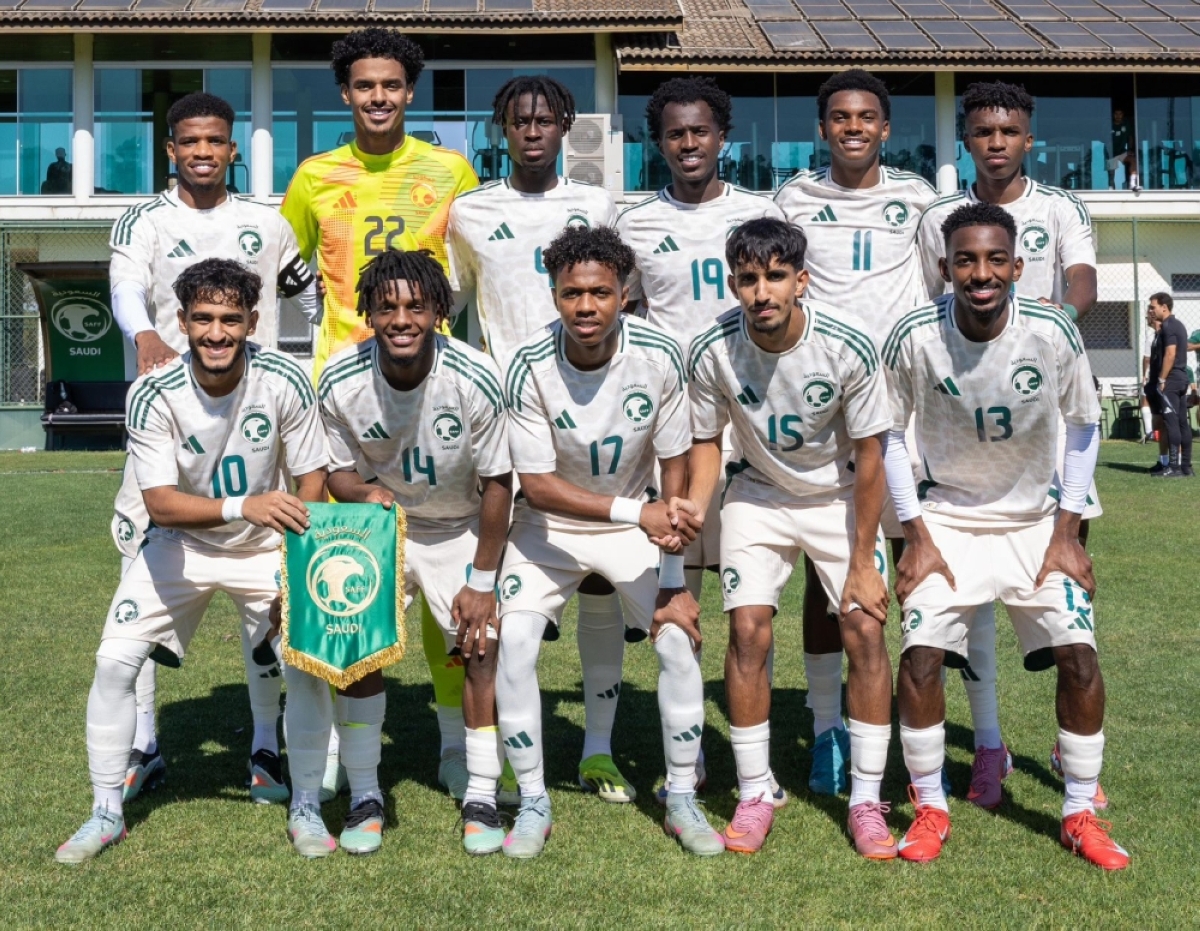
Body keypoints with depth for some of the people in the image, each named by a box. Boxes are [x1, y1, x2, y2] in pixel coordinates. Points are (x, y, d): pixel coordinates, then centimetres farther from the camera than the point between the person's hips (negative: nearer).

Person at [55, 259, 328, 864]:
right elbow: (159, 501, -28)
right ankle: (106, 814, 11)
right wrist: (243, 506, -45)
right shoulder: (154, 396, -22)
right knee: (114, 660, -8)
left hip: (267, 544, 0)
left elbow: (311, 478, -10)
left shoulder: (284, 382, -21)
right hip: (181, 544, 0)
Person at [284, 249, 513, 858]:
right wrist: (364, 492, -32)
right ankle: (365, 796, 3)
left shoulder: (475, 379, -26)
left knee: (482, 649, -11)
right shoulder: (340, 381, -21)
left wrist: (482, 582, -13)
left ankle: (481, 798, 3)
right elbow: (341, 471, -6)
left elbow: (497, 483, -15)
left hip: (461, 528, -1)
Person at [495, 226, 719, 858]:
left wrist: (674, 581, -14)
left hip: (638, 520, 1)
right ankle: (533, 804, 2)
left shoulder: (659, 356, -20)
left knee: (679, 636, -13)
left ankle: (681, 801, 7)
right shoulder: (531, 366, -24)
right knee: (512, 641, -17)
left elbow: (675, 467, -11)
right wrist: (635, 512, -32)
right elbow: (537, 484, -21)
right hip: (550, 523, -1)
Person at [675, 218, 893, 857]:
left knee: (865, 630, -10)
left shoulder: (848, 346, -25)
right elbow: (706, 441, -5)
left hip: (840, 495, 0)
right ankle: (754, 795, 5)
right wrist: (692, 506, -25)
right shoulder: (712, 352, -21)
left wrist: (862, 560, -12)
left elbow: (868, 455, -14)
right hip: (759, 495, 1)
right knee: (748, 632, -11)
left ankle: (867, 800, 4)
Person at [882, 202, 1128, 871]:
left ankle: (1081, 813, 9)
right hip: (948, 518, 0)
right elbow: (889, 436, -5)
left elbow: (1084, 426, -3)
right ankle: (931, 807, 7)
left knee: (1080, 656, -10)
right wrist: (917, 535, -8)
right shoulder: (914, 338, -19)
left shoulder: (1053, 332, -18)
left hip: (1037, 519, 1)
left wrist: (1067, 531, -5)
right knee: (920, 656, -14)